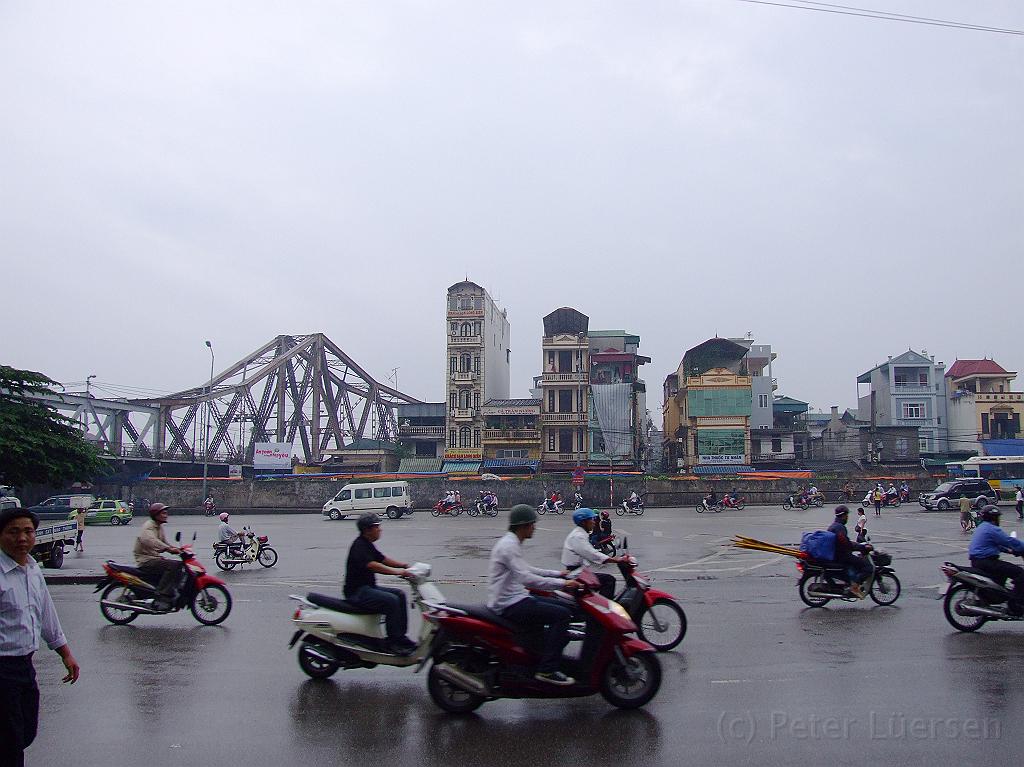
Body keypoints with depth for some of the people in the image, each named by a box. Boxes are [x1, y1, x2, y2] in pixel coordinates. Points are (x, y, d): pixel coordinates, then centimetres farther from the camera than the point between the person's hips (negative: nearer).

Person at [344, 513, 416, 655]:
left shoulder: (367, 545, 14)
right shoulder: (359, 546, -18)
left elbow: (383, 559, 20)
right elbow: (371, 565, -33)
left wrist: (406, 566, 8)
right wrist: (397, 572, -38)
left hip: (367, 587, 10)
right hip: (357, 592, -10)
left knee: (400, 594, 6)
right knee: (391, 601, -25)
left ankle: (400, 636, 6)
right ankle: (393, 643, -19)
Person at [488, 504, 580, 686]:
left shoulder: (511, 542, 15)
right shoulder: (509, 545, -18)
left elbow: (524, 570, 26)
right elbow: (526, 579, -29)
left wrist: (557, 574, 20)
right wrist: (562, 583, -26)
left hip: (514, 598, 11)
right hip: (509, 605, -11)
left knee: (563, 607, 16)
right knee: (562, 615, -17)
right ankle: (547, 670, -18)